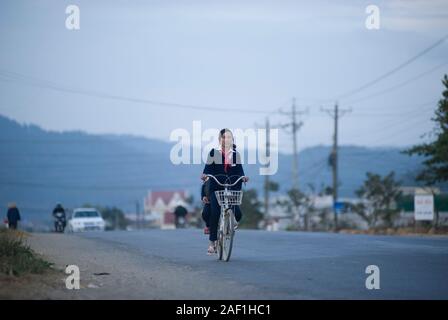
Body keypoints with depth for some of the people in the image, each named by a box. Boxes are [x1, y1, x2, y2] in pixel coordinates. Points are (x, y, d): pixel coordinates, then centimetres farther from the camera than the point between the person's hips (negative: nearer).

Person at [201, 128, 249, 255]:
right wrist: (204, 174, -18)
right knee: (215, 213, -15)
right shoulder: (214, 152, 6)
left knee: (237, 213, -11)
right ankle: (212, 242, -9)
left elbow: (239, 170, 8)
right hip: (216, 188, -2)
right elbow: (208, 167, 2)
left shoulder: (235, 154, 12)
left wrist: (243, 177, -12)